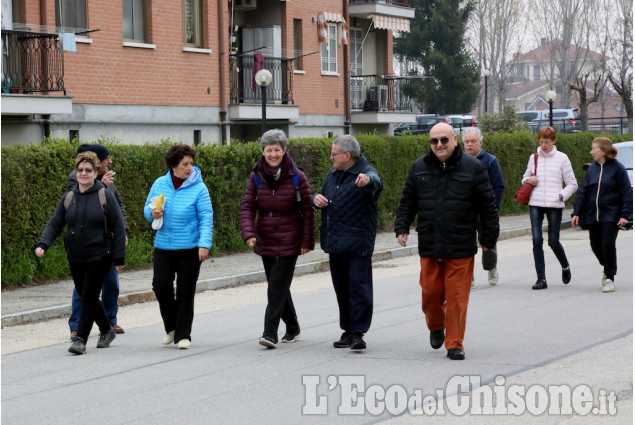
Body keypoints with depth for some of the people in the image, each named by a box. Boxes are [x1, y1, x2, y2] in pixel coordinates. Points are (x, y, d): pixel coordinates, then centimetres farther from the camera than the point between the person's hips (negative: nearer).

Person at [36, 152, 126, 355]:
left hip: (99, 257, -5)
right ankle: (106, 330, 31)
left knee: (89, 296, -8)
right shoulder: (68, 198, 7)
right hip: (75, 258, 5)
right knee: (85, 296, 12)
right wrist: (43, 244, -12)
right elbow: (54, 224, 6)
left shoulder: (105, 196, -5)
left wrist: (119, 257, -8)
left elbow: (118, 227, -4)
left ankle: (81, 339, -3)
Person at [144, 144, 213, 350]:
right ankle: (171, 327, 18)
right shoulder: (159, 184, 5)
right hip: (163, 246, 3)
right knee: (160, 285, -5)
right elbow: (147, 208, 15)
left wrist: (204, 243, -17)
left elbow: (206, 218, -7)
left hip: (189, 248, -3)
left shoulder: (199, 188, -5)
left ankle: (183, 335, 11)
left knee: (185, 291, 1)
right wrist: (152, 213, -10)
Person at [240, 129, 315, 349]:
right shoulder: (256, 177, 1)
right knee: (278, 287, 13)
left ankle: (270, 333, -12)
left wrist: (307, 241, -7)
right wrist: (248, 233, -18)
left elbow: (307, 211, -4)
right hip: (265, 241, 4)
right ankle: (292, 328, 29)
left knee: (277, 287, -12)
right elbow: (247, 206, -2)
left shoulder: (297, 177, -7)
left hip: (289, 242, -4)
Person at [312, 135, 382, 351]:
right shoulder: (333, 174, 16)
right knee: (342, 289, 12)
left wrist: (367, 180, -59)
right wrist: (316, 198, 4)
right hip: (335, 243, 8)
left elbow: (376, 182, -34)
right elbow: (322, 194, 29)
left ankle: (358, 333, -7)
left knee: (359, 287, -8)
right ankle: (348, 331, 20)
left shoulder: (366, 172, -10)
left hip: (358, 244, -8)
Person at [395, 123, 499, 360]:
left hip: (461, 247, -3)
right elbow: (408, 202, 16)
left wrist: (488, 238, 3)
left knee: (457, 296, -2)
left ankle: (455, 344, 8)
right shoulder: (420, 168, 9)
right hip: (429, 245, 3)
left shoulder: (472, 168, -1)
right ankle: (436, 327, 35)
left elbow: (488, 205, 3)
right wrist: (402, 227, 6)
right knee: (430, 292, 5)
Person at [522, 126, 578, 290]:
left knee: (553, 241, -1)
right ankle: (541, 278, -4)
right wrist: (528, 180, 1)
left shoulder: (562, 158, 3)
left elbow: (572, 184, 6)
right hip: (535, 204, 2)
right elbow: (525, 177, 24)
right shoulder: (534, 157, 11)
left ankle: (565, 267, 29)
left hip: (554, 205, -2)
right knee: (537, 240, -8)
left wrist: (561, 196, -9)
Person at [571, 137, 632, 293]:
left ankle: (609, 278, 2)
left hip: (611, 215, -5)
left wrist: (625, 215, -13)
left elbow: (627, 192, -5)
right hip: (593, 215, 5)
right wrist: (576, 213, 4)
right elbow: (582, 191, 12)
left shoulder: (617, 168, -5)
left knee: (607, 245, -11)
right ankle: (608, 269, 33)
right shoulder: (592, 169, 9)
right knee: (596, 246, 8)